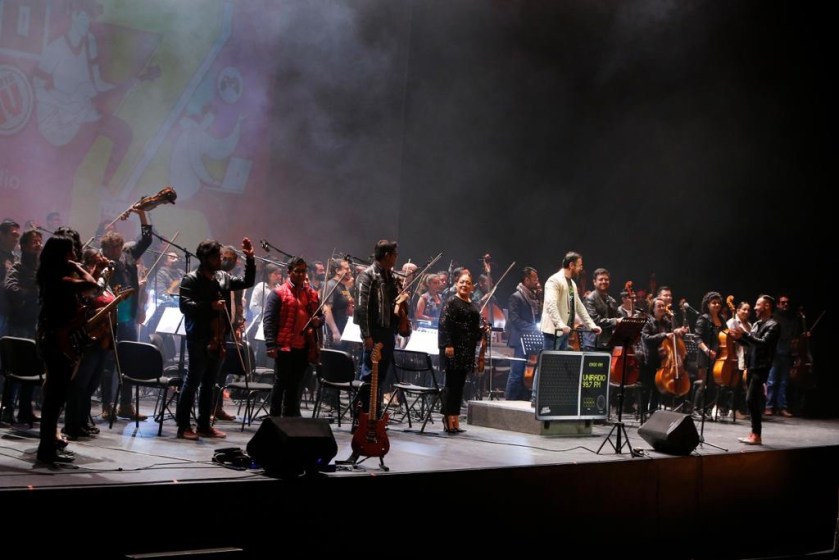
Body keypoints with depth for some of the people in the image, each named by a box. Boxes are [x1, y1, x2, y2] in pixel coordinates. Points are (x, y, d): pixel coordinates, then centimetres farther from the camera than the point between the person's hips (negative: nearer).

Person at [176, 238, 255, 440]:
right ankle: (183, 426, 2)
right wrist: (210, 306, -22)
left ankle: (204, 425, 19)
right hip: (199, 339, -7)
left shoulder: (223, 277, 12)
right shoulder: (191, 279, -7)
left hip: (218, 338, 7)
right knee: (192, 382, -3)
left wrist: (250, 259, 5)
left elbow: (247, 282, 16)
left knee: (209, 384, 12)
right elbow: (184, 305, -16)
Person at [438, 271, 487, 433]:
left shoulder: (474, 306, 18)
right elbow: (444, 324, -13)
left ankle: (455, 421, 11)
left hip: (468, 351, 7)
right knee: (451, 384, -5)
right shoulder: (451, 303, -4)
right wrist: (447, 345, -21)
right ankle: (449, 420, -4)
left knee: (459, 385, 8)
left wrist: (482, 330, 7)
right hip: (454, 349, -7)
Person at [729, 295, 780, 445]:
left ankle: (757, 436, -10)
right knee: (752, 401, 10)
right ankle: (754, 432, 14)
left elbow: (763, 343, -23)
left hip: (761, 368, -9)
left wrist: (744, 334, -27)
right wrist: (739, 337, 5)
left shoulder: (773, 325, -10)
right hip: (751, 366, 9)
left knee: (752, 400, -13)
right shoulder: (756, 324, 16)